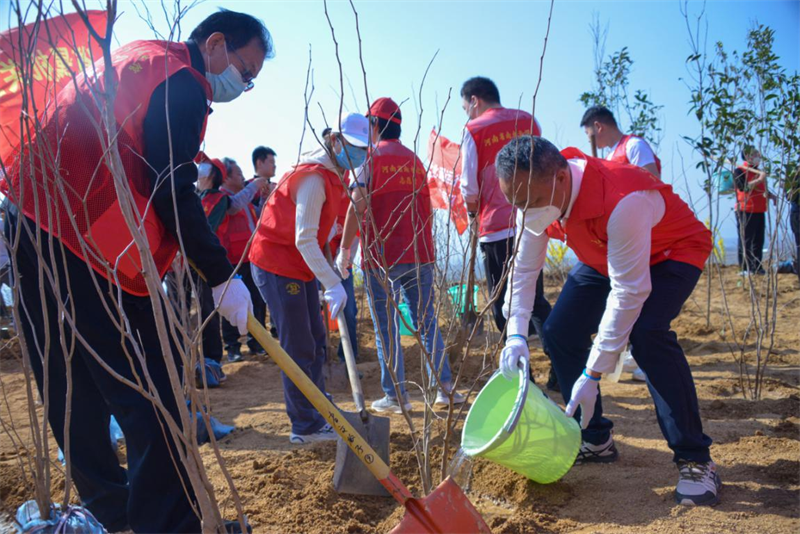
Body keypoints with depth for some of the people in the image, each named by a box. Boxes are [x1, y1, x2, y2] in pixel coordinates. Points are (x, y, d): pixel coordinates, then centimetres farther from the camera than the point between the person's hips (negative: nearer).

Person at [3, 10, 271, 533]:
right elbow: (173, 193, -17)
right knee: (148, 394, -7)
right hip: (87, 246, -10)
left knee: (77, 391, 15)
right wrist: (223, 277, -12)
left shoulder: (133, 60, 24)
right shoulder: (179, 81, -8)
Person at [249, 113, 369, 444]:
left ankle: (318, 415, 25)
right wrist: (333, 284, -31)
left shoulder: (335, 174, 8)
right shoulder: (314, 177, -22)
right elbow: (304, 240, -28)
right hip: (276, 265, -10)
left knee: (315, 342, 14)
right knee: (299, 348, -4)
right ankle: (305, 427, 7)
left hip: (301, 266, 10)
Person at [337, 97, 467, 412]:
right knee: (427, 321, 12)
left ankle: (396, 396, 6)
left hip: (382, 256, -5)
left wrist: (345, 249, -6)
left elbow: (358, 207, -12)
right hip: (419, 255, 5)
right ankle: (445, 388, 12)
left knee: (386, 327, 3)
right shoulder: (415, 160, 13)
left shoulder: (373, 157, -4)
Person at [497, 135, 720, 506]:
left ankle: (695, 460, -15)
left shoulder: (622, 201, -42)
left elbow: (628, 292, -37)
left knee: (646, 332, -32)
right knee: (559, 332, -5)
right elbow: (523, 269, -11)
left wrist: (592, 375, -35)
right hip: (603, 258, 7)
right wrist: (516, 334, -23)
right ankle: (596, 440, 13)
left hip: (673, 252, -7)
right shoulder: (536, 195, -20)